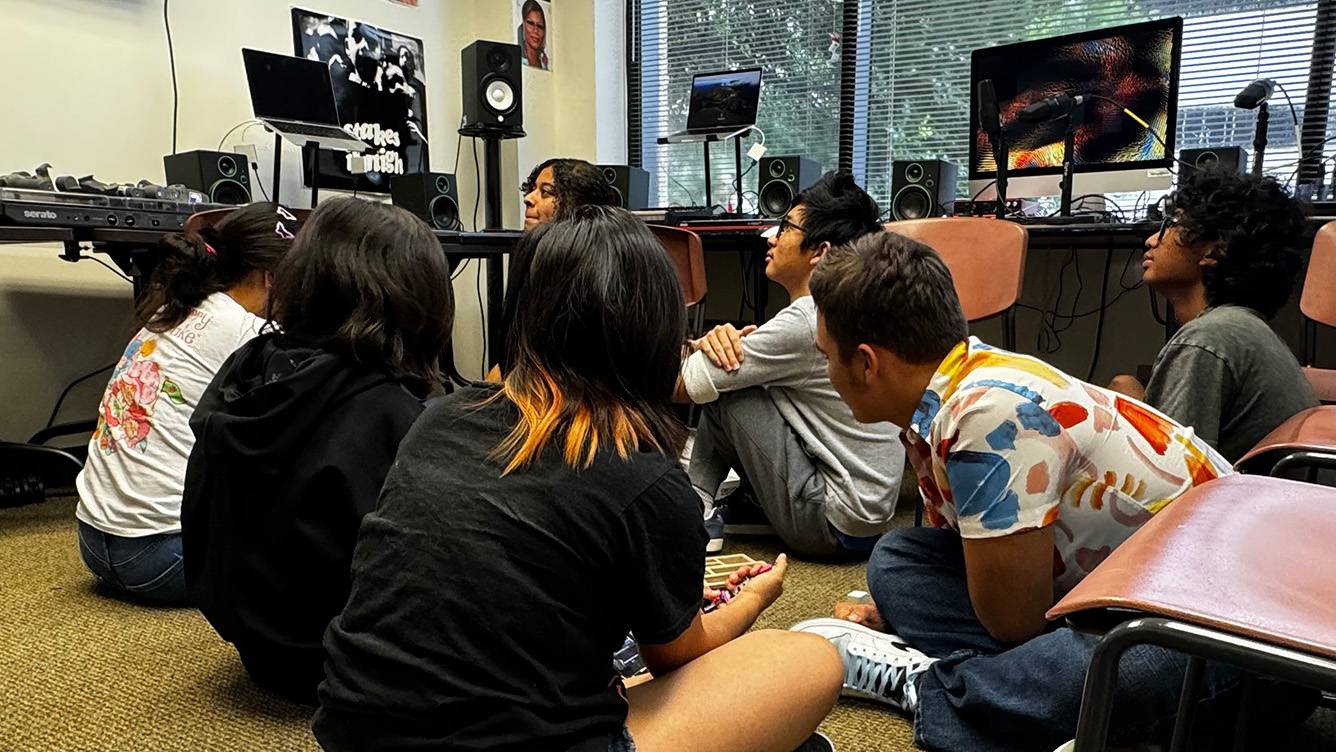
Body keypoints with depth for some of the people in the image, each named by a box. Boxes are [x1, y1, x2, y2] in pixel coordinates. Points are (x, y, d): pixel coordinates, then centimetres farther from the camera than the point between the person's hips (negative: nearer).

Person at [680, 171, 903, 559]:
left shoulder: (805, 323, -23)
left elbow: (677, 385, -19)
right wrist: (715, 340, -13)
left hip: (837, 526, -9)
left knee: (722, 385, -11)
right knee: (727, 370, 9)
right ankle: (700, 506, 13)